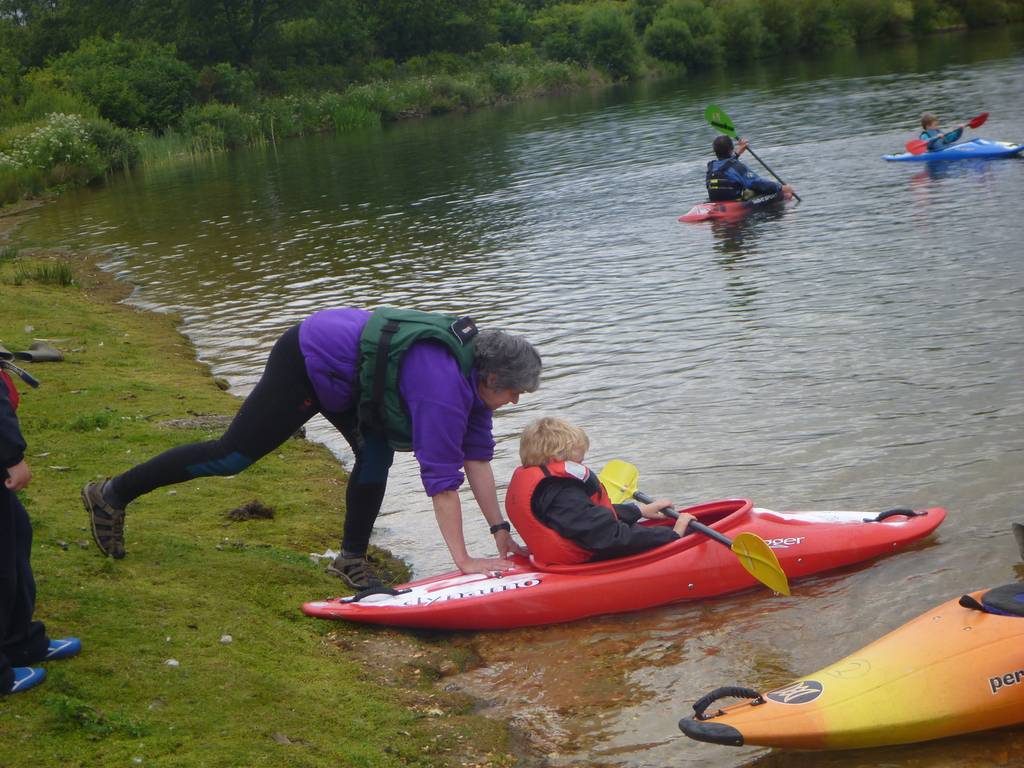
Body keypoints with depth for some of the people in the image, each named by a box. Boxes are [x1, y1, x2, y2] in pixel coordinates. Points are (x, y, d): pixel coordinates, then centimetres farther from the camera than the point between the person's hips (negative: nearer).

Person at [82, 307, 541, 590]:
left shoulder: (472, 368, -1)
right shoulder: (446, 385, -29)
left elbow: (476, 453, 5)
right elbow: (441, 476, -29)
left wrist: (499, 529, 3)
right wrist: (464, 561, -25)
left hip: (333, 357, 9)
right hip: (305, 365, -9)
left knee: (377, 454, 1)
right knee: (233, 454, -1)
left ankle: (352, 559, 12)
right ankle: (112, 495, 11)